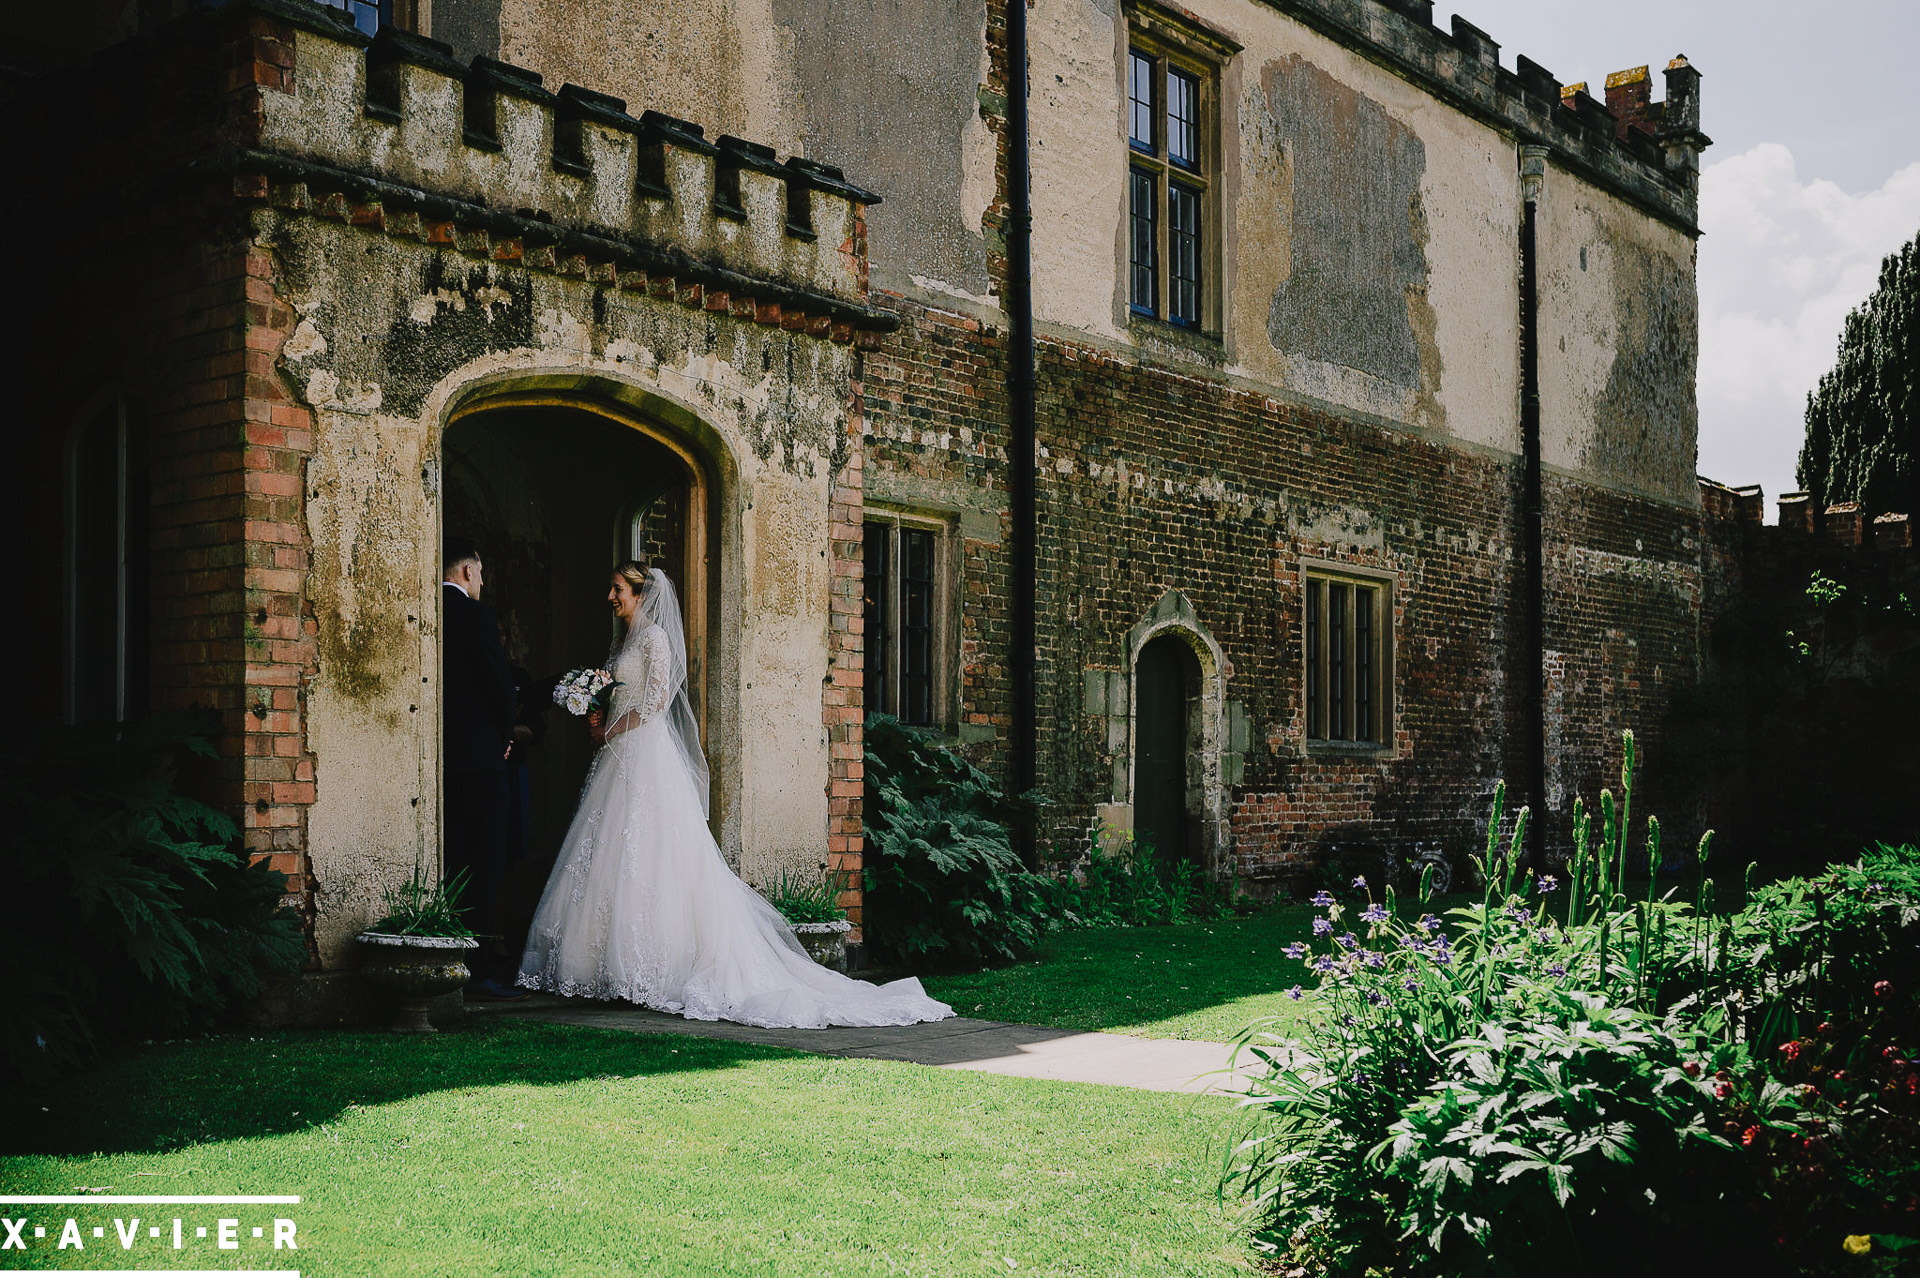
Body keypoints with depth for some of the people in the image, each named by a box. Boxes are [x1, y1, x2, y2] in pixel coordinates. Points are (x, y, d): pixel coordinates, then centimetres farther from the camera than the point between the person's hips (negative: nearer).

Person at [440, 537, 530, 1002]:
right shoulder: (476, 615, -9)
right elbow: (500, 685, -11)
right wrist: (503, 736, 7)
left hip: (438, 755, 7)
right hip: (478, 755, -6)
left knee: (450, 861, 12)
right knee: (486, 861, -3)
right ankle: (480, 968, -5)